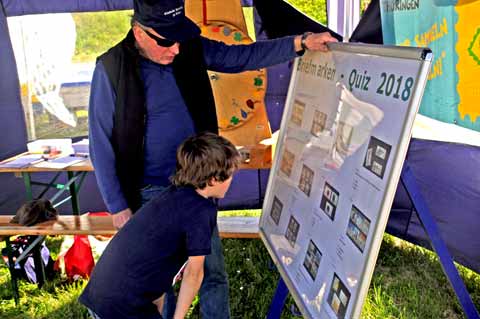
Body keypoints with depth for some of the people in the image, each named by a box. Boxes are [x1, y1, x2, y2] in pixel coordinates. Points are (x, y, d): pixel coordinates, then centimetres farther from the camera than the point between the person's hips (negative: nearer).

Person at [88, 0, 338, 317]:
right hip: (149, 195, -3)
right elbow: (102, 144, -10)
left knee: (214, 273, 13)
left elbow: (243, 56, 3)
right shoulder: (112, 69, -15)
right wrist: (118, 206, -9)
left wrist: (300, 42, -10)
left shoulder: (191, 50, -3)